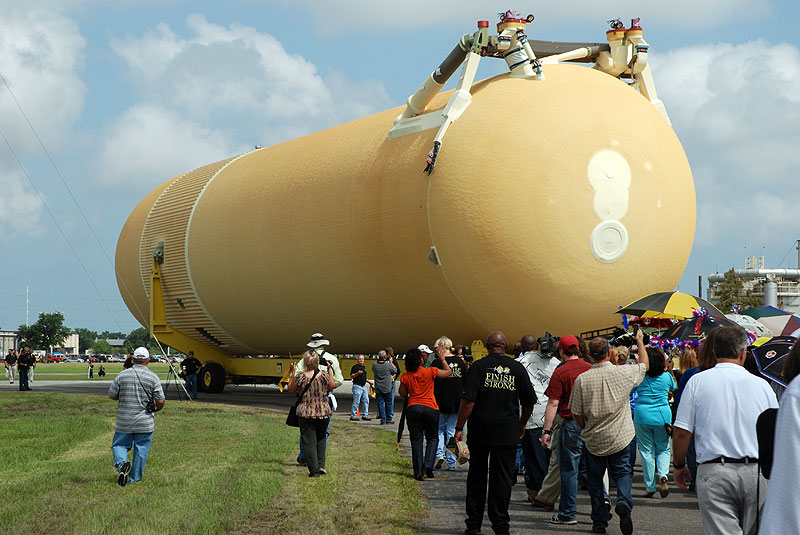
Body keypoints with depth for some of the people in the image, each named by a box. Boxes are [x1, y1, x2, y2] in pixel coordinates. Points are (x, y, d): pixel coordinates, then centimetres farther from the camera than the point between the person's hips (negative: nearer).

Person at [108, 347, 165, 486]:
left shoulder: (122, 375, -2)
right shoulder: (153, 377, -6)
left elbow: (111, 395, 3)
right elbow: (160, 402, -6)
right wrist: (154, 409, 16)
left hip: (124, 421, 1)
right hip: (145, 422, -1)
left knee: (119, 445, 14)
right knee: (141, 450, 9)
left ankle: (121, 462, -15)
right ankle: (135, 479, 12)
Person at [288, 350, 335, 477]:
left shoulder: (300, 376, -10)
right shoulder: (324, 375, -8)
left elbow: (291, 390, 5)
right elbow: (332, 387, 10)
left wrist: (292, 373, 10)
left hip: (305, 413, -1)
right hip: (324, 412, 1)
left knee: (309, 442, 6)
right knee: (321, 438, 22)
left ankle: (314, 471, 5)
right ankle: (321, 465, 13)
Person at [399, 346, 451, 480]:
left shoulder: (405, 377, -2)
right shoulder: (430, 372, -8)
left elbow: (403, 394, 9)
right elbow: (448, 372, 7)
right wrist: (442, 359, 20)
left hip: (413, 409, 2)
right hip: (430, 409, -1)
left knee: (416, 440, 7)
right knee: (432, 438, 13)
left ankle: (418, 473, 4)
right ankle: (428, 465, -5)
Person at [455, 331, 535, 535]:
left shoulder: (478, 367, -5)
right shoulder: (517, 368, 2)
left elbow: (468, 401, -12)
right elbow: (529, 402, 9)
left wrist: (459, 427, -5)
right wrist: (522, 424, 24)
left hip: (479, 431, -1)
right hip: (507, 433, 1)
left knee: (477, 477, 10)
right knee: (502, 478, 4)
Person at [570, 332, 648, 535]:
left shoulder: (582, 379, -10)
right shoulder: (623, 373, -9)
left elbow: (577, 414, -4)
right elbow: (644, 365, 14)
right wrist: (640, 341, 27)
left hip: (593, 440, 0)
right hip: (620, 438, 0)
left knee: (595, 479, 13)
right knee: (622, 472, 12)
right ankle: (623, 502, -17)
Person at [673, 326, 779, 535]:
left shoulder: (697, 382, -1)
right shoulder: (762, 385, 4)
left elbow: (681, 433, -3)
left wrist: (678, 465, 13)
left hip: (714, 473, -2)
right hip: (756, 473, 2)